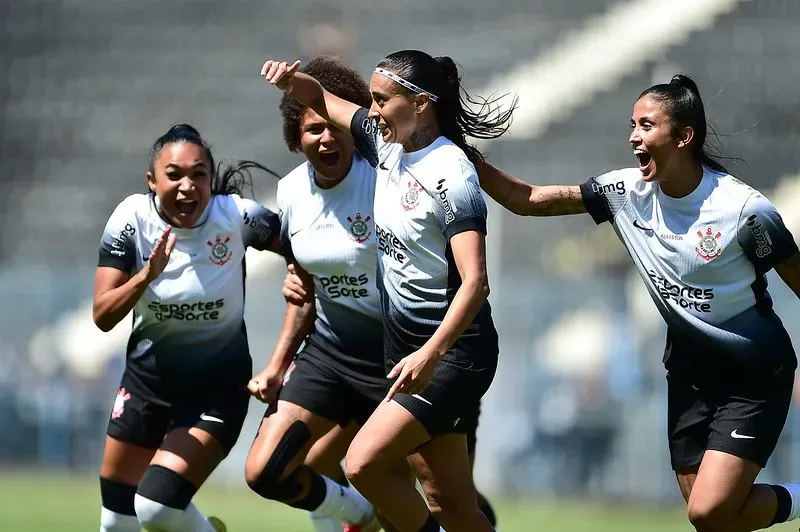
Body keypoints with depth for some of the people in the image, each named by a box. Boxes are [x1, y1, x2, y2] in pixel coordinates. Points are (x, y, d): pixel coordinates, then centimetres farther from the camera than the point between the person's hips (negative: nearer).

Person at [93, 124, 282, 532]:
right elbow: (103, 317, -19)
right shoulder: (131, 219, -16)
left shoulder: (237, 216, -19)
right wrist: (147, 275, -35)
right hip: (148, 376, 3)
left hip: (219, 386, -3)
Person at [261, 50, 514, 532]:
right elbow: (320, 100, 18)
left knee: (364, 463, -19)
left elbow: (474, 282, -26)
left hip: (454, 351, -8)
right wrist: (291, 80, -5)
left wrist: (430, 355, -36)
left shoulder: (450, 175, -18)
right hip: (405, 344, 8)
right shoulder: (388, 142, 4)